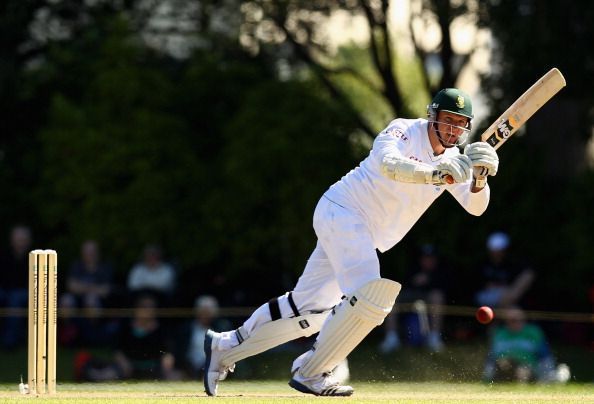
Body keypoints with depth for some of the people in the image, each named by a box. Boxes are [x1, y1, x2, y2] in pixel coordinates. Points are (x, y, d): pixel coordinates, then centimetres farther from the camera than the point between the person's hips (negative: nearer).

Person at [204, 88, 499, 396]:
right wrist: (433, 174, -51)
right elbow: (388, 163, -35)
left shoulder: (452, 162, 6)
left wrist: (480, 177, -24)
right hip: (342, 212, -8)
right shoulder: (404, 131, -14)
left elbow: (475, 206, -3)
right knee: (370, 295, -25)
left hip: (367, 238, 8)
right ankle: (310, 373, -15)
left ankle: (225, 348, 23)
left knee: (310, 307, 10)